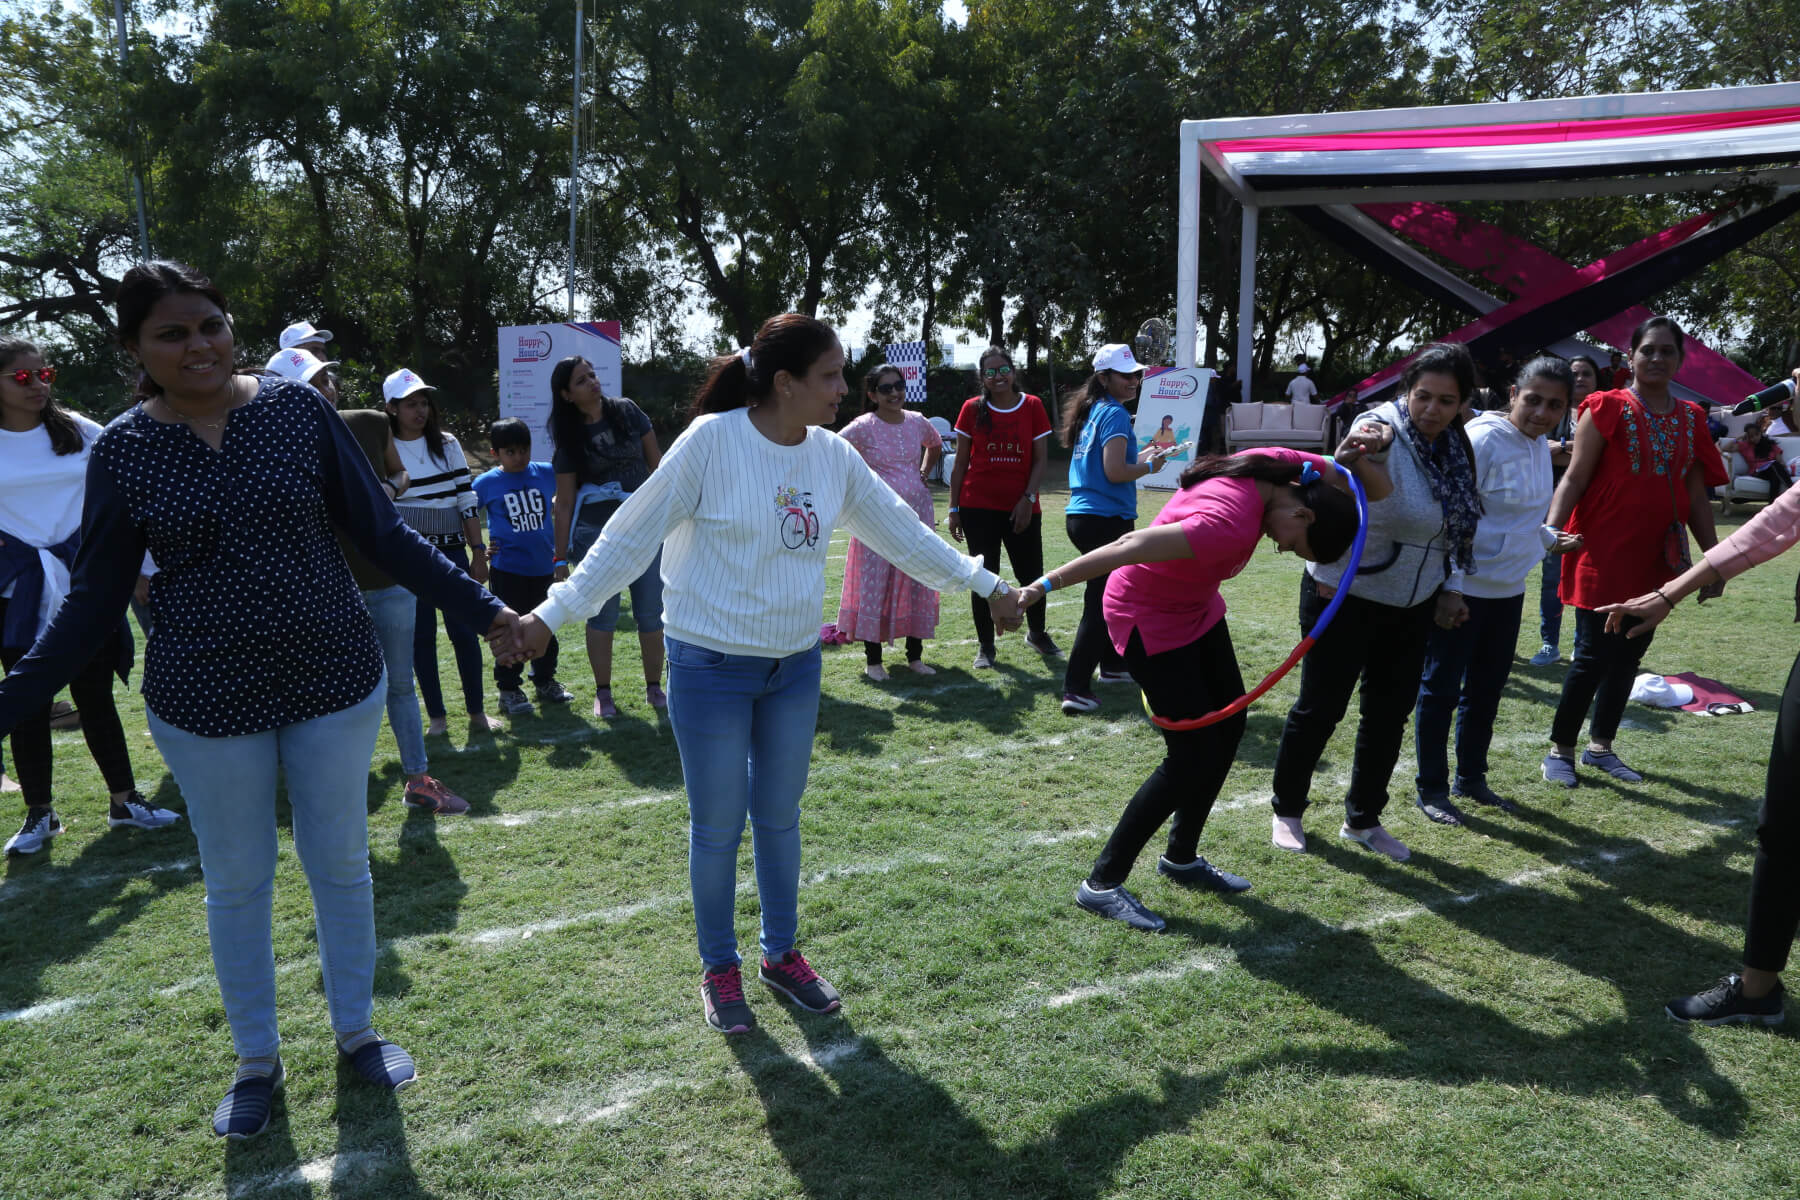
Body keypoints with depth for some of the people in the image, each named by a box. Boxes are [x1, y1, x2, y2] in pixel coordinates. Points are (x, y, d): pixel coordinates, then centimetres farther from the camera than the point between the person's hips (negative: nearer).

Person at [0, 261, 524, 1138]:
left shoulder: (297, 408, -6)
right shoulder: (122, 450, -4)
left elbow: (381, 533, -1)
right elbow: (93, 600, 2)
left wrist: (479, 608, -5)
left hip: (334, 680, 0)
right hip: (206, 703, 0)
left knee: (340, 865, 13)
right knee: (237, 884, 13)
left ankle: (356, 1032, 34)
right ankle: (256, 1061, 33)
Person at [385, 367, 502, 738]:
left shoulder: (446, 443, 5)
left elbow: (466, 499, 5)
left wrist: (478, 550, 0)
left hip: (451, 552, 1)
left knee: (464, 631, -1)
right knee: (420, 636, 4)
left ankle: (477, 712, 9)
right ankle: (436, 716, 15)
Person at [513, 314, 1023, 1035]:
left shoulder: (834, 456, 0)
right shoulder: (712, 440, -16)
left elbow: (903, 534, 10)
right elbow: (631, 536, -11)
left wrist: (987, 585, 13)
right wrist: (551, 615, -12)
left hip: (796, 665, 5)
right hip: (710, 666, -5)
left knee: (780, 816, 17)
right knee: (718, 826, 6)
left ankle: (781, 954, 35)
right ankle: (719, 968, 28)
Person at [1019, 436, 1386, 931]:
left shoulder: (1282, 464, -9)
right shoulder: (1231, 524, -36)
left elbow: (1375, 486, 3)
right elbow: (1132, 546, -41)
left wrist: (1352, 459, -19)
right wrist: (1046, 585, -42)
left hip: (1196, 608, 10)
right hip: (1149, 621, -10)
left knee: (1229, 725, 14)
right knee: (1194, 754, -9)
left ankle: (1182, 857, 30)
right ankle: (1102, 882, 2)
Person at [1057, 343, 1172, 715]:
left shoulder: (1092, 411, 15)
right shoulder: (1115, 414, -12)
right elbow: (1115, 472, -19)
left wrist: (1141, 452, 17)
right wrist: (1150, 465, -4)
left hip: (1081, 515, 10)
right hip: (1106, 519, -10)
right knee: (1100, 605, -7)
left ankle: (1112, 666, 38)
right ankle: (1075, 691, -9)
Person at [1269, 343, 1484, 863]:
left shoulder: (1455, 447, 2)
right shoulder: (1382, 429, -20)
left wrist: (1449, 587, 16)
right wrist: (1362, 447, -66)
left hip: (1411, 605, 7)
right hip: (1344, 597, -7)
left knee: (1390, 712, 13)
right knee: (1320, 707, 3)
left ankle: (1363, 820, 29)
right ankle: (1287, 812, 23)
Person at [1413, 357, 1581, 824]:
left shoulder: (1539, 446, 8)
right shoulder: (1482, 439, -19)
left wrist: (1549, 539, 28)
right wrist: (1448, 589, -23)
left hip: (1507, 592, 8)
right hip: (1462, 592, -8)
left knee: (1486, 689, 18)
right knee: (1441, 689, 2)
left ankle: (1471, 778, 33)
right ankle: (1432, 789, 14)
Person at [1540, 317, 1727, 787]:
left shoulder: (1690, 418, 10)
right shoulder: (1608, 408, -5)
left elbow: (1696, 496, 14)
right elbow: (1575, 478, -8)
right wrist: (1551, 529, -21)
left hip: (1655, 557, 6)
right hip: (1604, 554, -5)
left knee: (1628, 655, 11)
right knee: (1593, 656, -4)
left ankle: (1600, 746, 25)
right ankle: (1560, 750, 10)